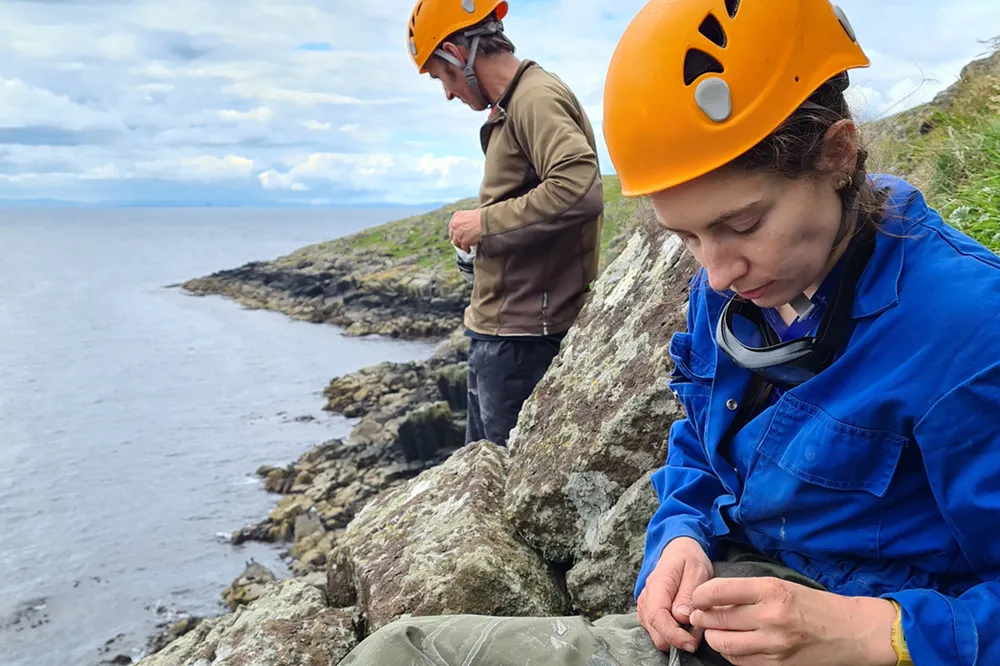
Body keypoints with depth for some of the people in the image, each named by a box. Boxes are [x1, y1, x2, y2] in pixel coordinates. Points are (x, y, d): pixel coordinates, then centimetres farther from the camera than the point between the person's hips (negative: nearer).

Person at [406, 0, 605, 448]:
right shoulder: (514, 107, 14)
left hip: (524, 339, -10)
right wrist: (482, 245, 10)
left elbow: (579, 191, -30)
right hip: (496, 331, 10)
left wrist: (486, 221, -19)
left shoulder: (537, 98, -15)